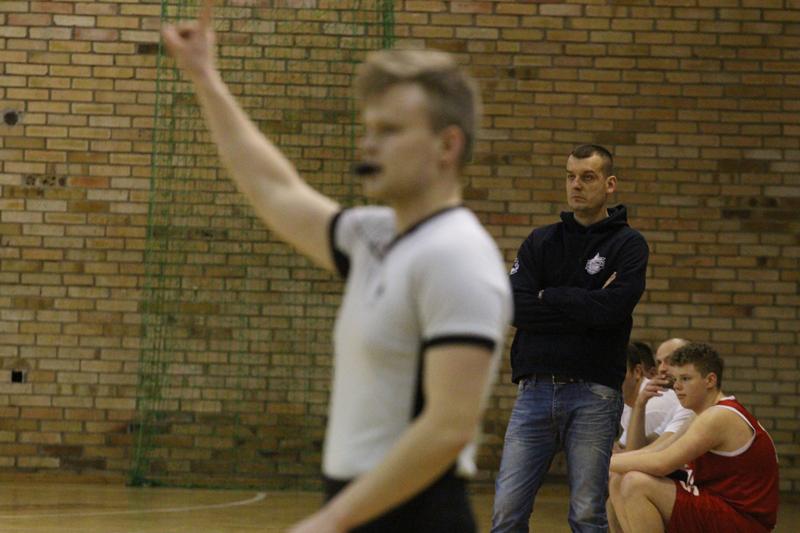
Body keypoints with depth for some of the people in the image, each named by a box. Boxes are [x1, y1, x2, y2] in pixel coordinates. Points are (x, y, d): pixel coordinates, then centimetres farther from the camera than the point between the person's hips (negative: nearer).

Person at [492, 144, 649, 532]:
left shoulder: (627, 244, 3)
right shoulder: (540, 242, 13)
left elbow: (613, 307, -15)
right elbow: (515, 308, -2)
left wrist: (548, 297, -4)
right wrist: (586, 306, -8)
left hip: (594, 393, -3)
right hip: (535, 390, 3)